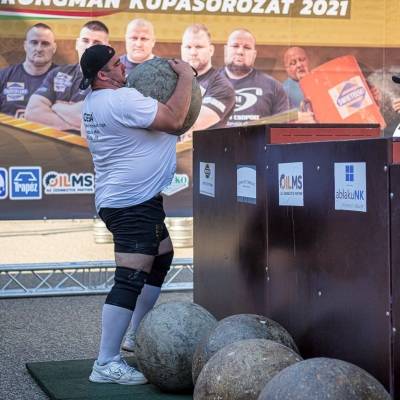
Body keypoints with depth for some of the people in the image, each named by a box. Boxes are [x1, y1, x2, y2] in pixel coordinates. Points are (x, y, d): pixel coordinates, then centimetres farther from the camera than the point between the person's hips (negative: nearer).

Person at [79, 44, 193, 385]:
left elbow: (149, 115, 22)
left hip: (120, 199, 11)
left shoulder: (94, 101, 11)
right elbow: (174, 119, -19)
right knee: (130, 281, -12)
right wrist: (186, 78, -7)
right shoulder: (121, 100, -20)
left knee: (162, 258, 25)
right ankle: (106, 364, -11)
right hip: (133, 202, -11)